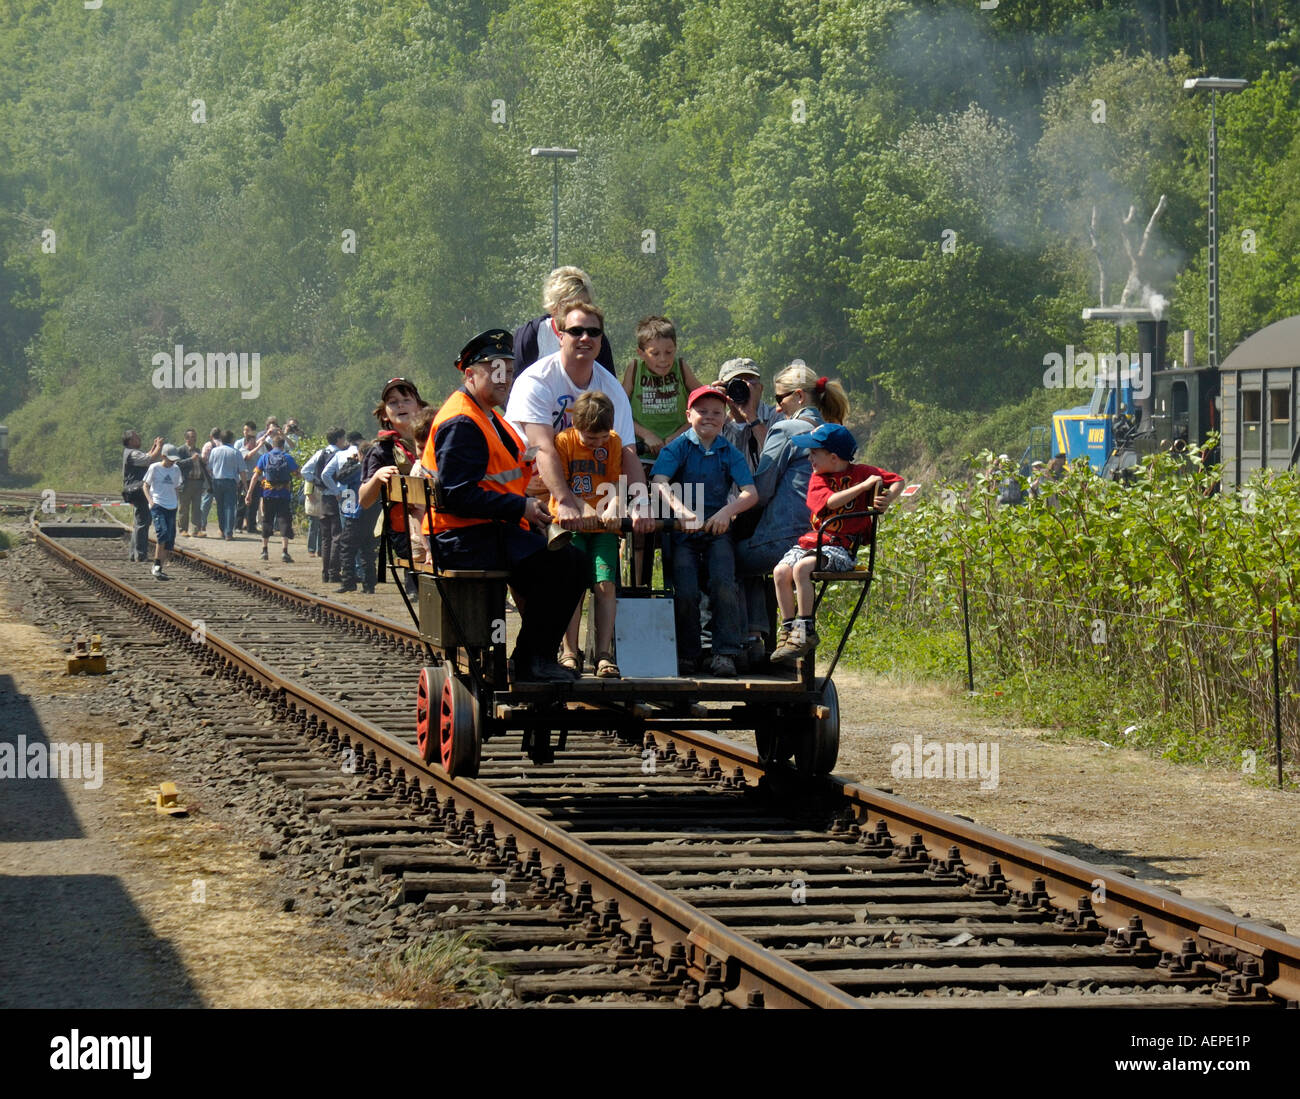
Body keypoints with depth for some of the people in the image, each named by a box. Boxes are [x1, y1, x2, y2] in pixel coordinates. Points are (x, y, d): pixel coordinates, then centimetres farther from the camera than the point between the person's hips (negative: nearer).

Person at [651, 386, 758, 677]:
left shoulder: (730, 453, 9)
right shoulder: (678, 447, 4)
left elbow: (750, 493, -2)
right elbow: (659, 482, -12)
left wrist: (726, 512, -20)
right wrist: (680, 508, -30)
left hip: (717, 532, 1)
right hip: (683, 533, -1)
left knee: (723, 584, -22)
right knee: (686, 592, -18)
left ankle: (725, 654, -14)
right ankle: (687, 654, 0)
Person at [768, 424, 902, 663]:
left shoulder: (862, 472, 2)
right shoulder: (818, 479, 8)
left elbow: (897, 481, 9)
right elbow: (830, 501, -12)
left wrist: (887, 499, -11)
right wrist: (864, 485, -16)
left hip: (841, 548, -5)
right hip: (812, 541, 5)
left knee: (801, 568, -31)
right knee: (781, 571, -21)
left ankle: (806, 632, -25)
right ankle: (788, 629, -11)